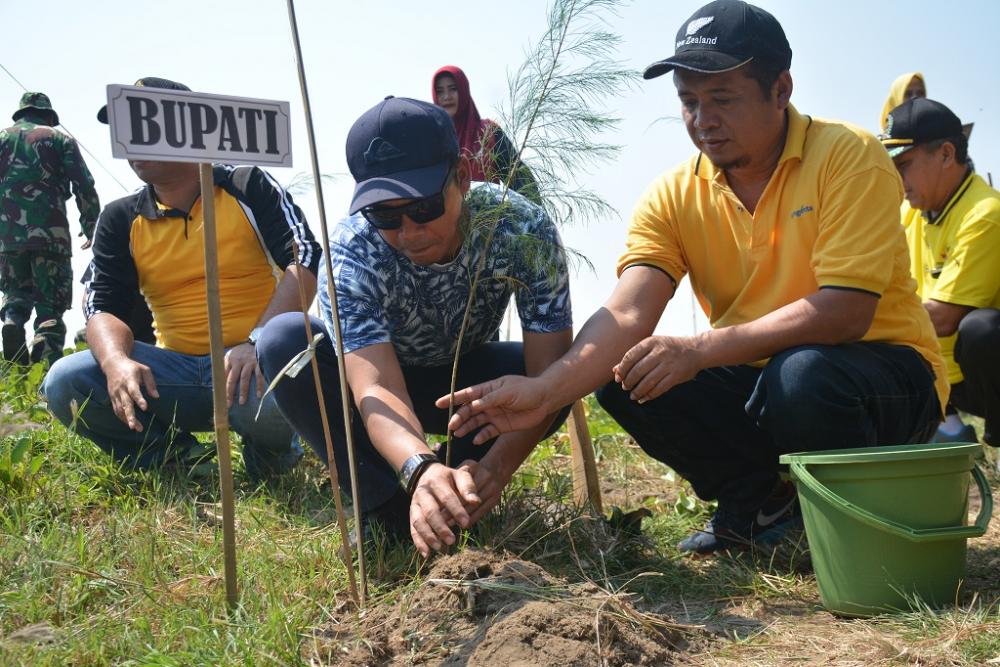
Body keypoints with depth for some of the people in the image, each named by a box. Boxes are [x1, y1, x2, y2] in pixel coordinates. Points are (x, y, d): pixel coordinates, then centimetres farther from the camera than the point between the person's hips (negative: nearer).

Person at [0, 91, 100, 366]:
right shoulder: (60, 139, 10)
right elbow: (84, 186, 2)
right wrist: (92, 228, 8)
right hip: (49, 232, -2)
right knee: (51, 304, 2)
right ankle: (48, 362, -16)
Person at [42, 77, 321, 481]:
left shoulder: (248, 189, 1)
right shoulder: (120, 221, 10)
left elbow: (304, 262, -10)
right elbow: (103, 308, 2)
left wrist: (258, 342, -26)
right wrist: (117, 361, -23)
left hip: (253, 361, -3)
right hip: (175, 371, 3)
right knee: (65, 384, -20)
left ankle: (267, 448, -2)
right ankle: (179, 458, -2)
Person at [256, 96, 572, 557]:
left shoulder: (522, 229, -29)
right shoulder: (351, 252, -33)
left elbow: (549, 372, -32)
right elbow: (376, 389, -43)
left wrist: (496, 467, -49)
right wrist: (419, 470, -65)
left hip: (467, 381, 1)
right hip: (390, 380, -1)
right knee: (283, 341, -30)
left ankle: (462, 488, -7)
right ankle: (387, 504, -18)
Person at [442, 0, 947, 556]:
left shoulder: (849, 158, -17)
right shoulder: (674, 197, -5)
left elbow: (844, 313, -27)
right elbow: (628, 313, -19)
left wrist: (699, 350, -34)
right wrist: (546, 390, -38)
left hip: (889, 378, -4)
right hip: (759, 380, 5)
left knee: (802, 374, -37)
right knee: (625, 375, -16)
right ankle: (764, 500, 2)